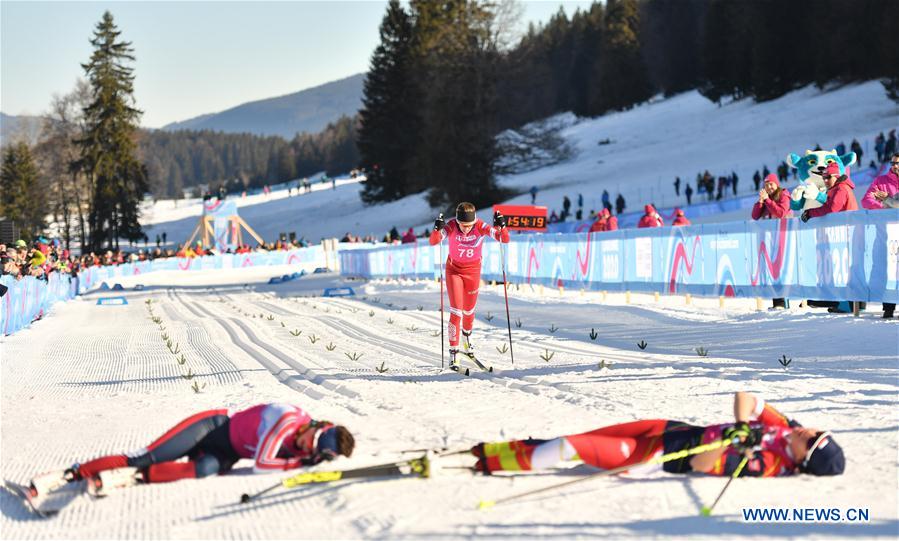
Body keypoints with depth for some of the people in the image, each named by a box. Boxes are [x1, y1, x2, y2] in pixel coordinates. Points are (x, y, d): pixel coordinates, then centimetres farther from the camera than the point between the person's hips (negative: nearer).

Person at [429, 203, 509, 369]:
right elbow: (433, 241, -35)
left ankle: (467, 336, 48)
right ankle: (453, 352, -6)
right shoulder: (451, 226, -24)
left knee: (469, 310, 17)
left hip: (473, 271, 2)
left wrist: (501, 226, -46)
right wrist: (437, 229, -54)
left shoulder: (480, 227, -23)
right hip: (454, 270, -2)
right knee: (456, 311, -11)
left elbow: (504, 239, -26)